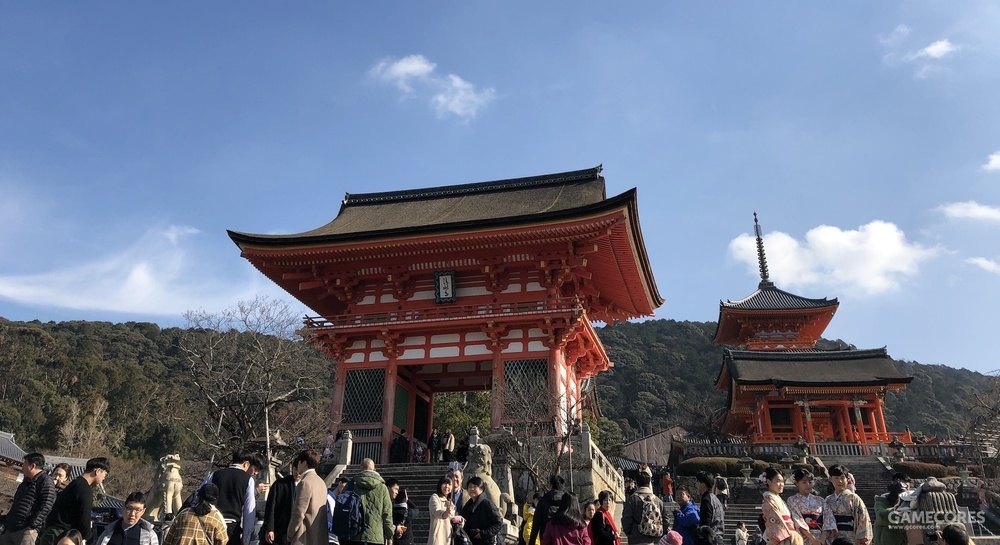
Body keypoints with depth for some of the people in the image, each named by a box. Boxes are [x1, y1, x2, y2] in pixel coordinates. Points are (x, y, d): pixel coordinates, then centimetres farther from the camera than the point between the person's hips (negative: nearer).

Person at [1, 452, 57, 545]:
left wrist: (32, 527, -21)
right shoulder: (25, 483, 21)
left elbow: (46, 507, -18)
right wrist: (8, 522, 20)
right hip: (10, 528, 9)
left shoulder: (45, 481, -10)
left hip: (26, 531, -9)